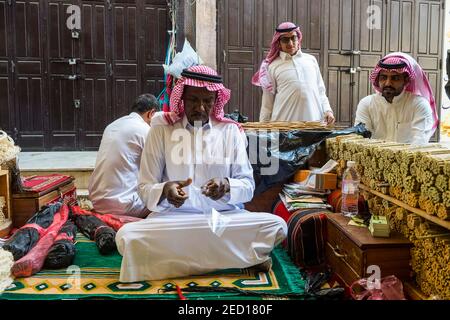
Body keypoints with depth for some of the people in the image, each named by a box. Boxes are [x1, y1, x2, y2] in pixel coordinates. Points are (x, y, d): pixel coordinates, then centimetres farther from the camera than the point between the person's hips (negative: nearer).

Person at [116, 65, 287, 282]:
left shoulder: (230, 130, 6)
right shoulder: (161, 130, 3)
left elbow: (248, 185, 4)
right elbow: (144, 189, 2)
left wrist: (227, 186, -20)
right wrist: (165, 190, -22)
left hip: (224, 217, 1)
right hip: (173, 217, 0)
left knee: (277, 225, -23)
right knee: (127, 236, -30)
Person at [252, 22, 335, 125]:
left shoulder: (311, 60, 13)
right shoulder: (273, 66, 5)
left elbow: (320, 90, 17)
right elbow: (267, 102, 6)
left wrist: (327, 110, 4)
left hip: (314, 121, 3)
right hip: (284, 123, -2)